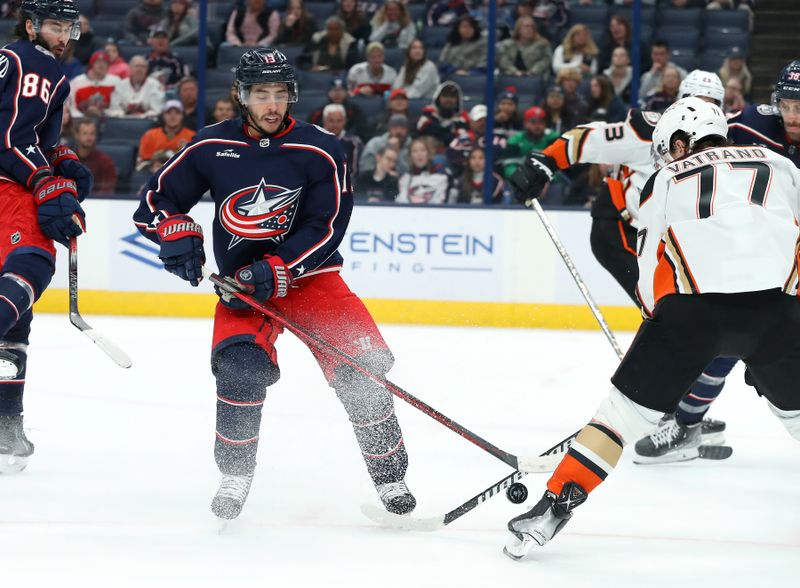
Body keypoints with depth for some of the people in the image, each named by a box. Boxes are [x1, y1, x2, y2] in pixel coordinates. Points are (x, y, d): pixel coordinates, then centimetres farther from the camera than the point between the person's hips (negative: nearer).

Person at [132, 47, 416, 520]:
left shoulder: (320, 152, -8)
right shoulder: (211, 148, -2)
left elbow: (326, 228, -13)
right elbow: (157, 200, 5)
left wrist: (274, 271, -23)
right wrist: (179, 235, -15)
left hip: (309, 274, 0)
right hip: (240, 283, 0)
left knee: (361, 367, -13)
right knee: (240, 363, -25)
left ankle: (390, 476, 2)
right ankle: (236, 474, -8)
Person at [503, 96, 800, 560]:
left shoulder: (666, 180, 22)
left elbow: (651, 275, 19)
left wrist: (668, 327, 32)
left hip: (691, 303, -1)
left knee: (624, 411, 10)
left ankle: (552, 510, 7)